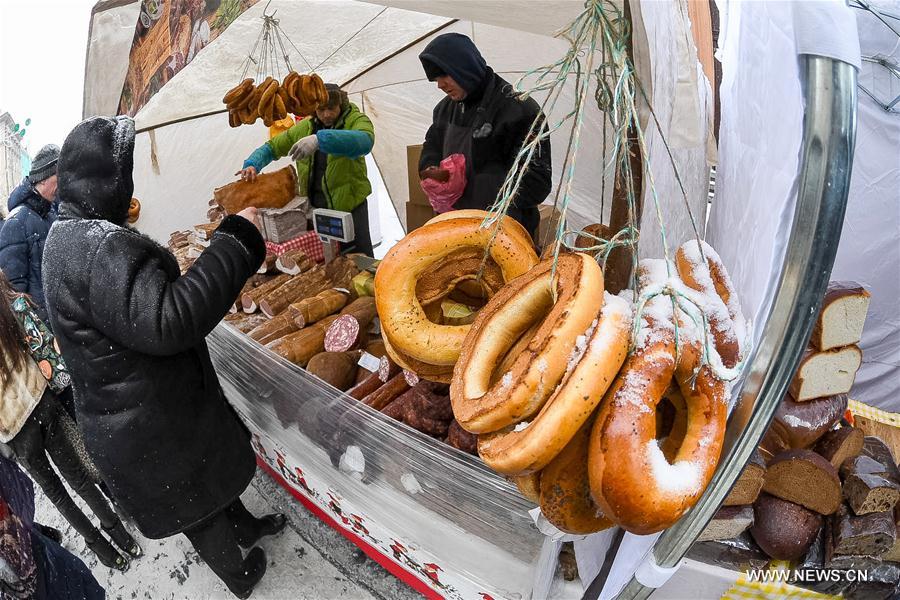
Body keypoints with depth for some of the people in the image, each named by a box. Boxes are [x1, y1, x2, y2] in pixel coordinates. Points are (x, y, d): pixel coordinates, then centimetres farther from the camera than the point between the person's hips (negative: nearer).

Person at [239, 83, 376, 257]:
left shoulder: (355, 120, -7)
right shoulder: (305, 127, 8)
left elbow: (365, 141, -32)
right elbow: (272, 147, 17)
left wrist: (320, 139, -40)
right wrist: (252, 165, -3)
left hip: (350, 207, -4)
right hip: (313, 207, 5)